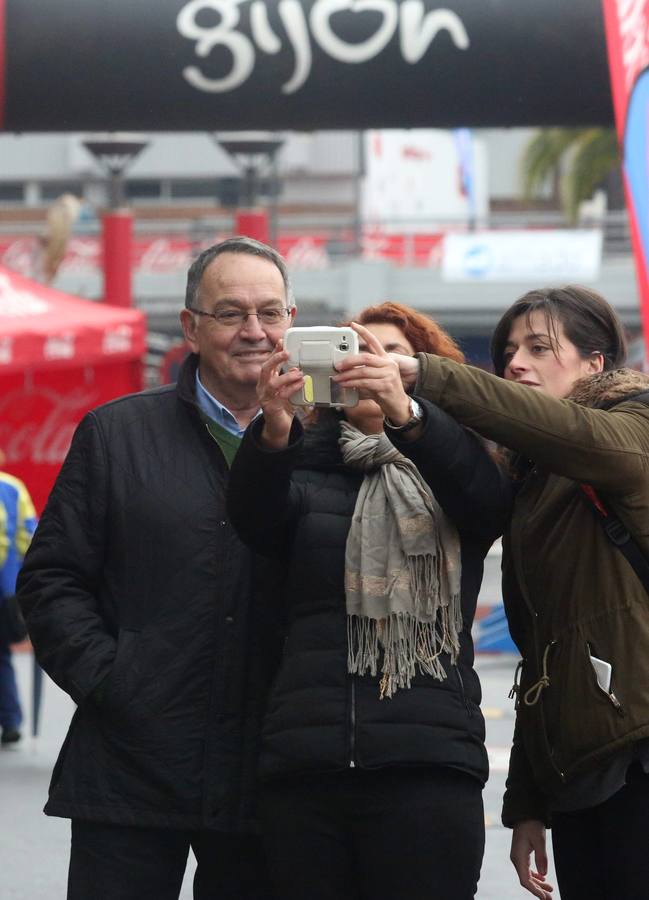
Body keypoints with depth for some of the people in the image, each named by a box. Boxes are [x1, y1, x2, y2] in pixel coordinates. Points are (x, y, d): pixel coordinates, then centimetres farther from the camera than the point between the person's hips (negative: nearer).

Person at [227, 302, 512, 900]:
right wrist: (273, 430, -28)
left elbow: (486, 496, -11)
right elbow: (255, 517, -6)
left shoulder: (448, 466, 13)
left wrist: (405, 413, -31)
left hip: (427, 763, -1)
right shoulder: (309, 473, 15)